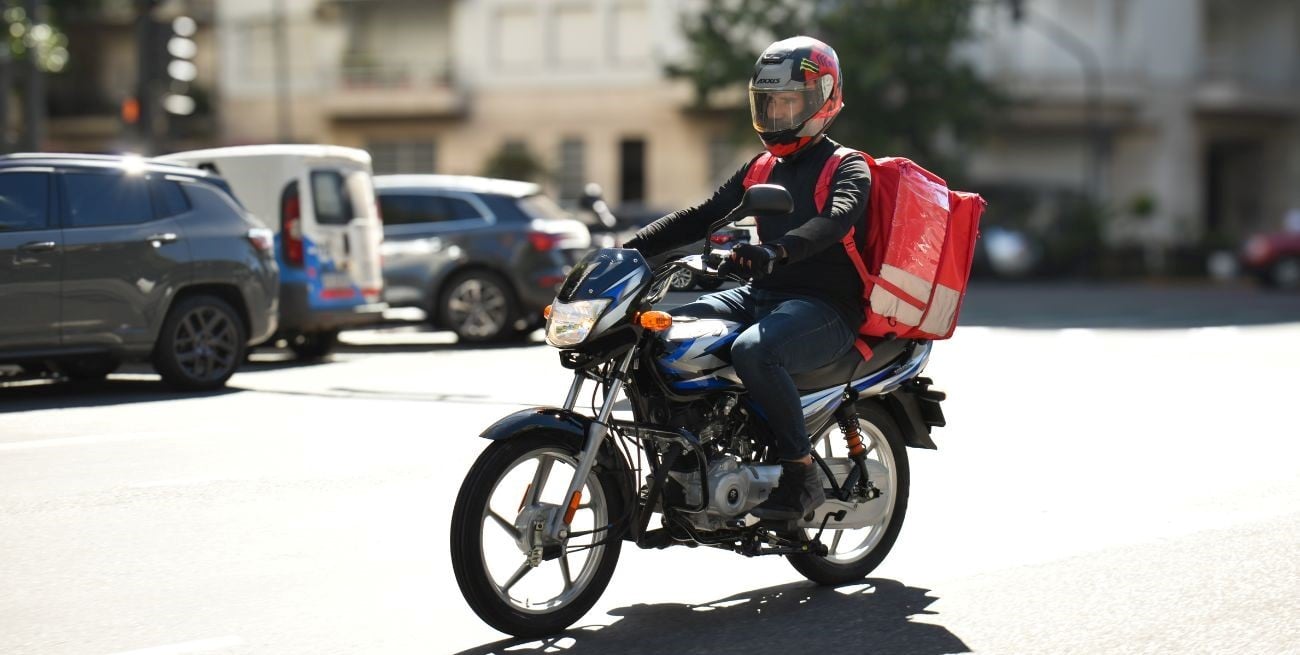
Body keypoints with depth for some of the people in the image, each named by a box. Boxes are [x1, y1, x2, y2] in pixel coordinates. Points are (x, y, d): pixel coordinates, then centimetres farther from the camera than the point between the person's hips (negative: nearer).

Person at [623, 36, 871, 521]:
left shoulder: (848, 168, -4)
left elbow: (835, 219, -26)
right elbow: (701, 216, 15)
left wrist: (778, 251, -46)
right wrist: (631, 248, 1)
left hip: (826, 307, -8)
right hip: (761, 297, 8)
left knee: (753, 350, -37)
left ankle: (802, 475, -23)